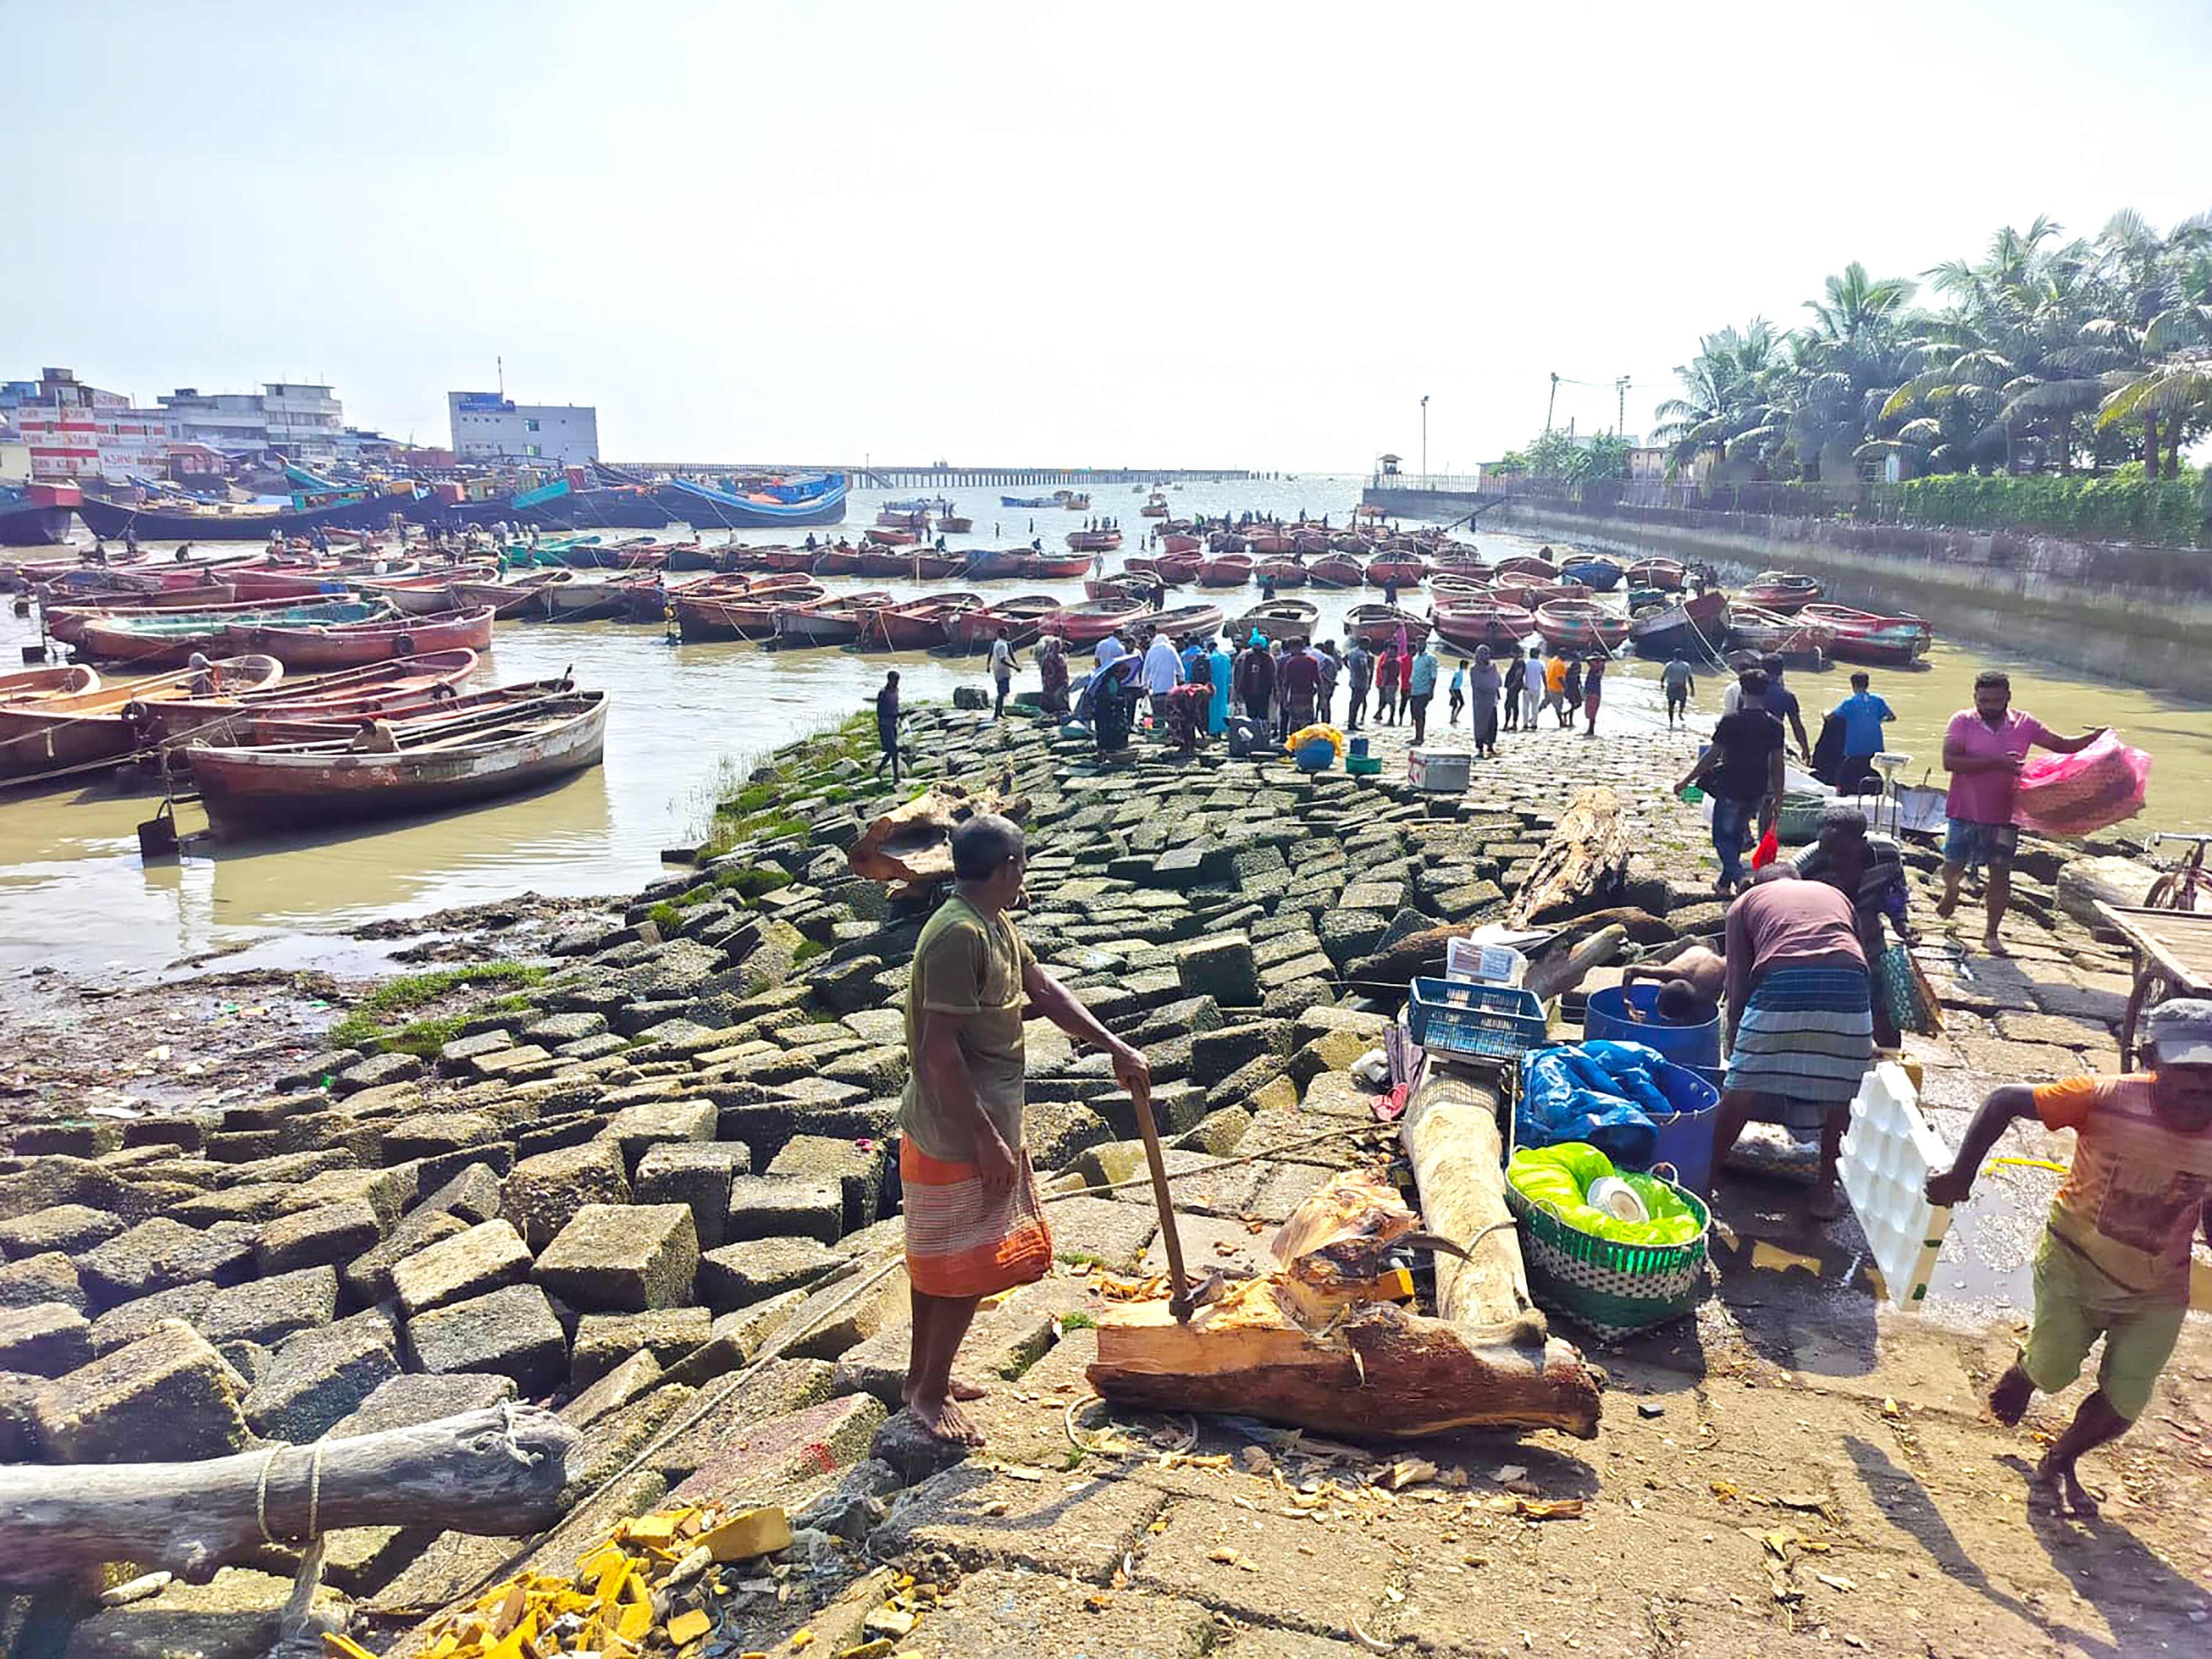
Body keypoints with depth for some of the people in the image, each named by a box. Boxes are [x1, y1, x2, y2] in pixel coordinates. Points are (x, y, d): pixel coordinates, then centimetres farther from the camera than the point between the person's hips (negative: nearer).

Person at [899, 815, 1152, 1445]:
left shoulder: (994, 927, 7)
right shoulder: (957, 934, -24)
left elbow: (1043, 989, 17)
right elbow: (939, 1048, -27)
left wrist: (1115, 1049, 13)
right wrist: (986, 1140, -24)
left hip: (984, 1123, 10)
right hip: (957, 1134, -10)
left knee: (941, 1261, 20)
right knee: (964, 1267, 3)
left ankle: (922, 1376, 34)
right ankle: (931, 1393, 18)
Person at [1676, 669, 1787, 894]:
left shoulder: (1731, 721, -14)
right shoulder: (1774, 725, -1)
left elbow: (1711, 756, -14)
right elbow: (1777, 763, 2)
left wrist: (1686, 782, -6)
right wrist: (1778, 794, 12)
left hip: (1732, 789, -5)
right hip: (1758, 793, 5)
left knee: (1723, 836, 7)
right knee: (1736, 835, 20)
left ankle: (1738, 876, -16)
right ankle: (1725, 882, 29)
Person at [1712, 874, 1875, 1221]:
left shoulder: (1745, 903, 26)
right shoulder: (1836, 896, 34)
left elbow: (1738, 987, 19)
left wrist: (1733, 1047, 27)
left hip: (1781, 987, -2)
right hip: (1847, 985, 2)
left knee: (1741, 1093, 11)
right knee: (1840, 1096, 19)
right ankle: (1825, 1192, 27)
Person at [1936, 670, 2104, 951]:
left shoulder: (2024, 725, 1)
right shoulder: (1963, 722, -8)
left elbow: (2062, 745, 10)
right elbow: (1950, 761, -20)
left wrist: (2096, 738, -8)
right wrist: (1996, 763, -26)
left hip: (2004, 814, 2)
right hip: (1965, 812, -2)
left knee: (2001, 873, 4)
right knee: (1953, 867, 2)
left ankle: (1992, 933, 17)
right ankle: (1951, 893, 39)